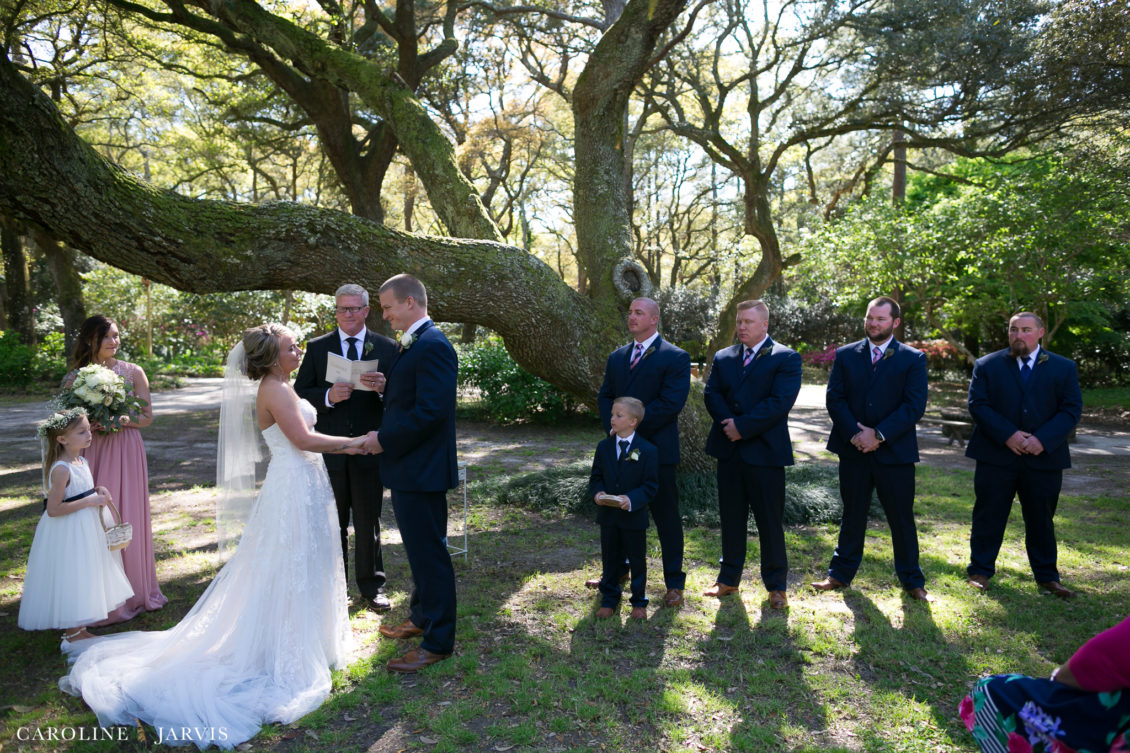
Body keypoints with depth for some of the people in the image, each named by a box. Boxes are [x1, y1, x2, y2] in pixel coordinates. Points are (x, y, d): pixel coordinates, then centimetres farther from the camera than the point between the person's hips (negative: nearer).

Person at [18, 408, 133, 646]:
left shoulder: (81, 462, 5)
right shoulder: (61, 470, -23)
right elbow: (53, 509, -25)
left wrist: (98, 492, 1)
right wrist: (89, 501, -24)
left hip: (86, 528, 10)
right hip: (67, 534, -9)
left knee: (83, 580, 18)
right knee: (70, 581, 2)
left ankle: (79, 629, 31)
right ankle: (72, 634, 16)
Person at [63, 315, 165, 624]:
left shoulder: (133, 372, 3)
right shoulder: (76, 376, 5)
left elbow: (147, 416, 3)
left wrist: (121, 420, -15)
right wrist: (89, 424, -12)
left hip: (125, 452, 0)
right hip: (90, 453, 1)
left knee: (127, 516, 4)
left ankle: (133, 590, 18)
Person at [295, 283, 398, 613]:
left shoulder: (387, 348, 2)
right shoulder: (317, 348, 4)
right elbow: (300, 394, 1)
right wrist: (328, 396, -19)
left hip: (369, 449, -1)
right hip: (329, 450, 1)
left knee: (368, 523, 10)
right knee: (332, 524, 13)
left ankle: (371, 587, 24)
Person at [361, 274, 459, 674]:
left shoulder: (432, 346, -19)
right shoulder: (412, 344, 13)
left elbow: (431, 411, -26)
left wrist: (384, 440, -17)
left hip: (422, 470, -10)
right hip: (409, 466, 10)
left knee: (429, 553, 1)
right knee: (420, 549, 22)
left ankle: (438, 641, 14)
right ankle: (422, 617, 39)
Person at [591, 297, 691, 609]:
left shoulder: (675, 358, -7)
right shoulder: (617, 357, 13)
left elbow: (671, 403, -17)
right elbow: (604, 396, 11)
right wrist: (613, 426, -7)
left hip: (657, 449, -6)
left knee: (666, 516, 3)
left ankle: (674, 583, 15)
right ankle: (619, 570, 33)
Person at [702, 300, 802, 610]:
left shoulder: (786, 358, -4)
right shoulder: (723, 357, 12)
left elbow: (780, 402, -14)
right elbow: (711, 394, 3)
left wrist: (743, 427, -17)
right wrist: (729, 423, -14)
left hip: (765, 451, -4)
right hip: (729, 450, 5)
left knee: (770, 521, 4)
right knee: (730, 517, 13)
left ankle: (776, 585, 18)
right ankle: (729, 578, 26)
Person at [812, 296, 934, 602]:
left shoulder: (913, 359, 1)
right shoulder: (845, 355, 6)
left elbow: (915, 405, -8)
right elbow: (834, 398, 0)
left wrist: (879, 435, -16)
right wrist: (854, 434, -13)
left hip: (894, 451, -1)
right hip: (853, 450, 2)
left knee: (902, 519, 8)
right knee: (852, 516, 13)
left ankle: (912, 581, 23)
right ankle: (841, 574, 24)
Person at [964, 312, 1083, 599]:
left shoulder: (1064, 368, 5)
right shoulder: (987, 365, 2)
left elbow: (1071, 409, -2)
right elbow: (978, 404, -6)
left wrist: (1043, 439, -16)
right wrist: (1007, 434, -18)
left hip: (1043, 457, 1)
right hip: (996, 456, -1)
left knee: (1041, 519, 12)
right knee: (989, 516, 5)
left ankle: (1046, 576, 26)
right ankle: (980, 570, 17)